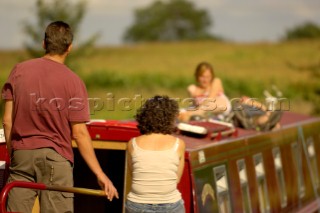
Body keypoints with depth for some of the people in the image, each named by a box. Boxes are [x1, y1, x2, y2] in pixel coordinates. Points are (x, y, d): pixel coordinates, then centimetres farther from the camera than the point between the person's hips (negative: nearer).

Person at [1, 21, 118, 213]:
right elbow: (79, 133, -10)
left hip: (21, 154, 3)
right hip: (55, 157, -3)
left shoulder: (19, 71, 0)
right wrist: (100, 174, -5)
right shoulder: (73, 82, -8)